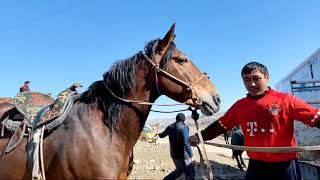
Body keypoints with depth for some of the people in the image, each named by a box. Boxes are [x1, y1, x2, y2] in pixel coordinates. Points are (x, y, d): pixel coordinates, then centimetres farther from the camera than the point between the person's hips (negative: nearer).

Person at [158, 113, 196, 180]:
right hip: (182, 155, -8)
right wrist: (191, 156, -26)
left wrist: (159, 134, 44)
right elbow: (186, 143, -26)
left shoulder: (170, 127, 4)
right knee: (190, 174, 2)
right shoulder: (184, 128, -17)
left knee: (179, 170, 26)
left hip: (174, 154, 8)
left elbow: (162, 135, 20)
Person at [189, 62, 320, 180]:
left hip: (285, 166, -2)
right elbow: (221, 125, 8)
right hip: (256, 166, 3)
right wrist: (200, 136, 1)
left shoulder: (285, 100, -7)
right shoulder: (239, 106, 3)